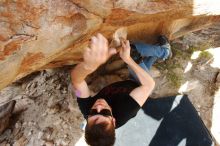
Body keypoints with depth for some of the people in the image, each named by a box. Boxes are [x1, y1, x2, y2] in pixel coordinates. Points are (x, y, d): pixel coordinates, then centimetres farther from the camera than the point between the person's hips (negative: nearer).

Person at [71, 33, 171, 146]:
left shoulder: (86, 109, -35)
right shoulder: (123, 114, -42)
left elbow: (76, 79, -44)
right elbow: (149, 84, -38)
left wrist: (89, 65, -68)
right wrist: (128, 59, -43)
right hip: (137, 85, -3)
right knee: (133, 49, -12)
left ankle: (163, 52, 40)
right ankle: (164, 51, 19)